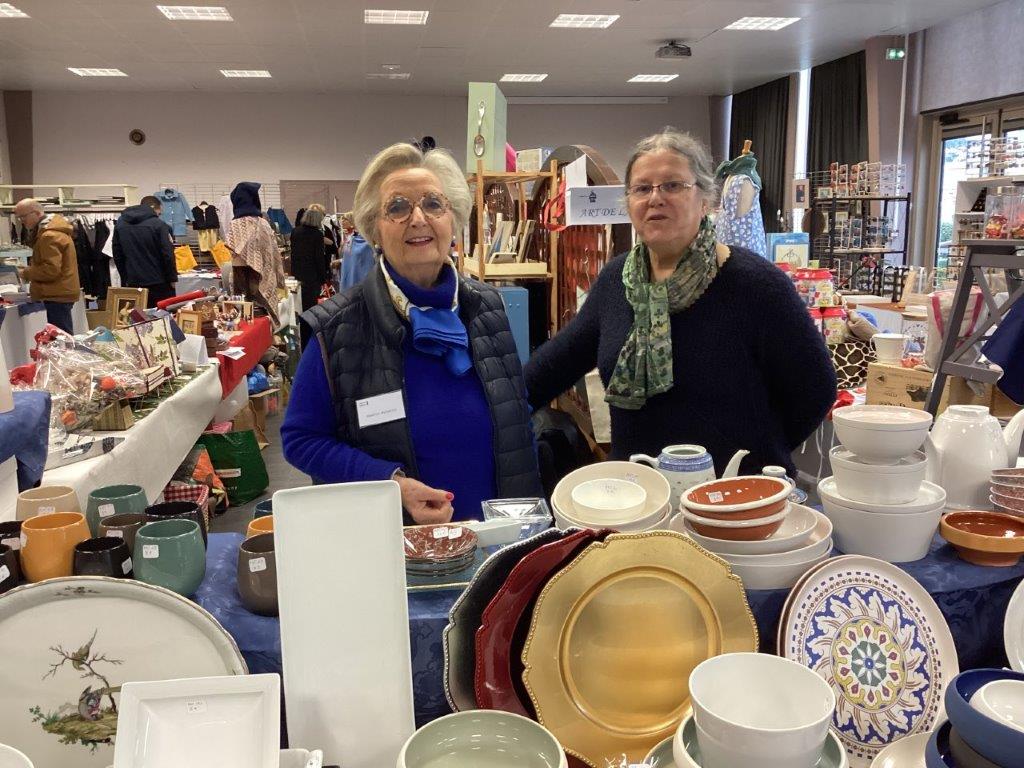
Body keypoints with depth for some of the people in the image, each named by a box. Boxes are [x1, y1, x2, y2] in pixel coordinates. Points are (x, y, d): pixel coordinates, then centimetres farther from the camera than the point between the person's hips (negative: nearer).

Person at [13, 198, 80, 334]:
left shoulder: (49, 236, -18)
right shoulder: (53, 228, 16)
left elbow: (51, 270, -22)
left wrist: (26, 273, -9)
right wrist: (30, 269, 12)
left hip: (57, 296, -10)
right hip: (59, 293, 10)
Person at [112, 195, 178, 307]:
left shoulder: (120, 223, 8)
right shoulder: (158, 224, -10)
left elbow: (117, 255, 11)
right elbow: (167, 254, -12)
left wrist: (125, 279, 17)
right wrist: (172, 278, -2)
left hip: (133, 283, 5)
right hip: (159, 285, -5)